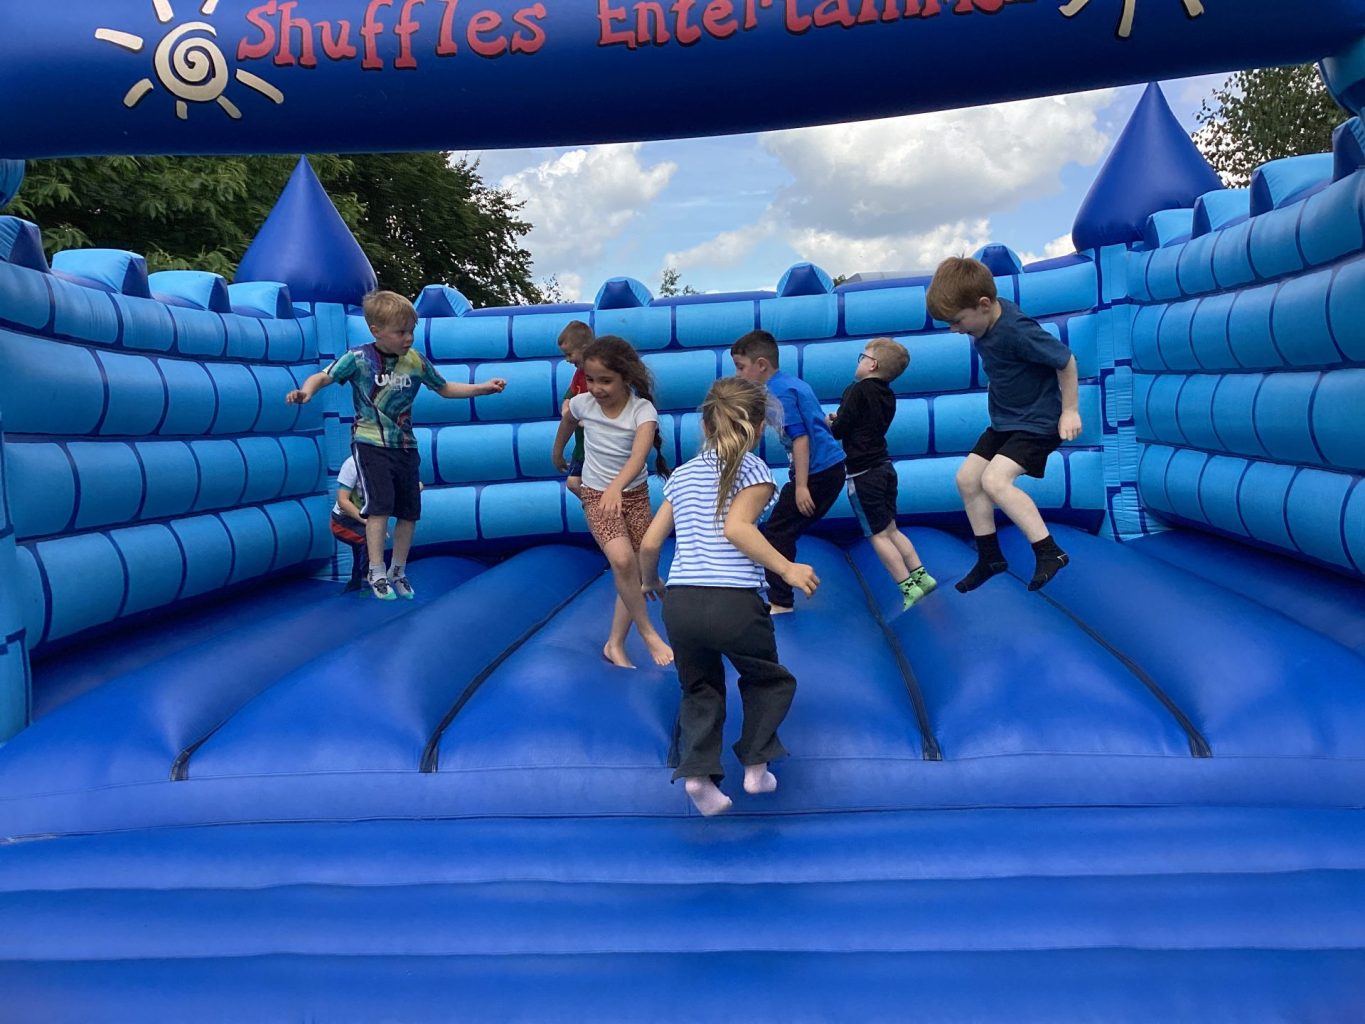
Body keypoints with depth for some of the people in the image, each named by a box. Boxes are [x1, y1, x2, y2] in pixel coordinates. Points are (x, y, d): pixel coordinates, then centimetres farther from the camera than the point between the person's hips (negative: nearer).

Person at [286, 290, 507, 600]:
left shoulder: (416, 361, 0)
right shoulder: (358, 358, -10)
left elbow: (444, 388, 12)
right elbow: (324, 376, -16)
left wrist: (482, 388, 5)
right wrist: (306, 390, -38)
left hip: (405, 446, 4)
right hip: (370, 444, -4)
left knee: (409, 511, 6)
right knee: (380, 505, -15)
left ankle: (398, 572, 23)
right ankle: (377, 574, -4)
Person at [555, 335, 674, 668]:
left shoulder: (643, 410, -21)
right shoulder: (582, 403, -12)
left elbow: (638, 456, -37)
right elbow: (567, 421, 14)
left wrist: (616, 487, -54)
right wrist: (557, 453, 28)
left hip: (634, 494, 1)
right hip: (597, 496, 0)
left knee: (637, 571, 3)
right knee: (623, 561, -24)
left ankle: (615, 643, 20)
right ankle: (648, 632, -9)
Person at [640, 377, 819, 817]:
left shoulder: (682, 473, 17)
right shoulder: (752, 468, 2)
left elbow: (650, 543, 15)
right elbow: (735, 526, -16)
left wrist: (650, 582, 33)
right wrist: (787, 569, -15)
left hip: (679, 603, 4)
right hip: (734, 602, -4)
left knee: (700, 690, 22)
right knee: (768, 680, 23)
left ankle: (698, 772, 4)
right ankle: (755, 766, 16)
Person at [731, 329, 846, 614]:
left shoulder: (779, 391, -14)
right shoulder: (793, 383, 15)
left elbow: (800, 438, -20)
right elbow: (819, 423, 22)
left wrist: (801, 486, -22)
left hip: (817, 473, -10)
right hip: (832, 466, 10)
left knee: (776, 533, -3)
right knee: (784, 531, 17)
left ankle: (780, 601, 0)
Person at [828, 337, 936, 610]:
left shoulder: (857, 391, -14)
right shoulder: (888, 396, 9)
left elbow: (838, 431, -12)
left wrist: (830, 422, 8)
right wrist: (842, 419, 17)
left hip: (863, 473, -8)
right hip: (884, 466, 8)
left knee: (878, 534, -2)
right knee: (890, 529, 16)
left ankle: (908, 587, -3)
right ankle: (921, 575, 14)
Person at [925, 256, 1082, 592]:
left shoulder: (1016, 331, -30)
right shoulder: (988, 316, -4)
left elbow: (1065, 360, -20)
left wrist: (1069, 410, -13)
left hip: (1037, 422, -9)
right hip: (1005, 420, 9)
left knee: (995, 480, -24)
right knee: (967, 479, 6)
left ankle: (1049, 552, -13)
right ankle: (990, 558, 18)